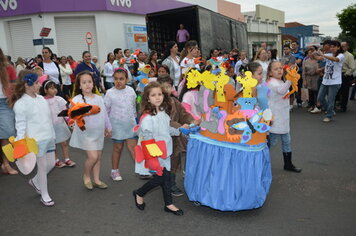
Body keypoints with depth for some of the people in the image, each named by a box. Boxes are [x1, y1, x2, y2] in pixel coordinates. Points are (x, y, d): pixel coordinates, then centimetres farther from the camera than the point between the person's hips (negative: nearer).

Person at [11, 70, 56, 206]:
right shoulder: (21, 103, -12)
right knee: (43, 166, 2)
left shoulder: (41, 98, 9)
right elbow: (21, 125, -12)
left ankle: (35, 181, 40)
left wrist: (52, 136, 20)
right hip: (36, 141, -7)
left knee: (51, 163, 14)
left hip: (49, 138, 7)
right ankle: (44, 195, 20)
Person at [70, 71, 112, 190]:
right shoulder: (77, 99, -11)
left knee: (99, 156, 12)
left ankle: (96, 180, 27)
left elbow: (104, 113, 15)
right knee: (93, 156, -11)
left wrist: (108, 127, 21)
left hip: (99, 132, 6)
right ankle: (86, 176, 18)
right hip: (86, 132, -6)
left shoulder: (99, 98, 6)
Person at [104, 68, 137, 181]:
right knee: (118, 148, 10)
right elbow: (105, 110, -4)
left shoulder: (131, 90, 0)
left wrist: (135, 118, 18)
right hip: (117, 125, -2)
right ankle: (114, 170, 26)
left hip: (130, 124, 2)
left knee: (133, 147, 1)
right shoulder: (110, 93, -9)